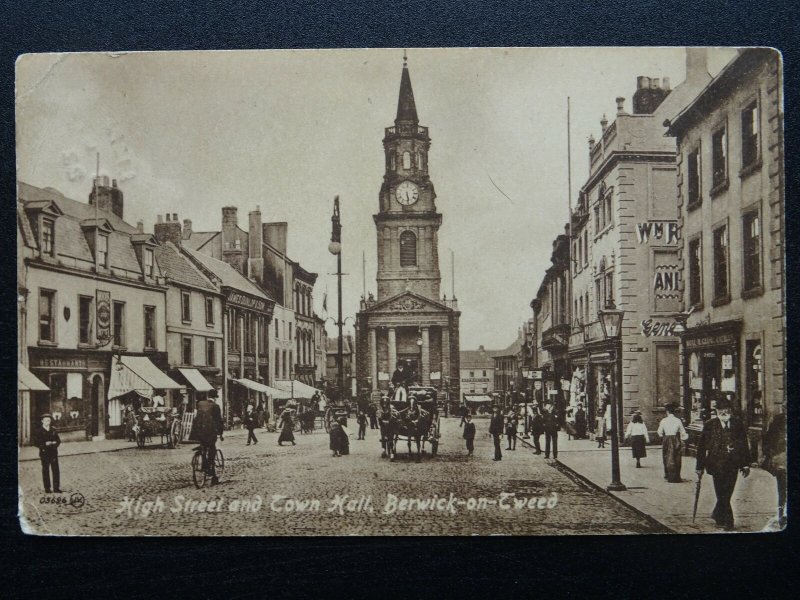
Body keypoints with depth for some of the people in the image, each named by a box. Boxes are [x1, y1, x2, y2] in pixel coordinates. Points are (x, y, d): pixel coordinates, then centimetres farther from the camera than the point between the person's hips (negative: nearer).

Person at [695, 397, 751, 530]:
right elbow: (702, 446, -1)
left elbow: (744, 444, 8)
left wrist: (746, 464, 5)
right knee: (722, 495, -3)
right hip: (717, 464, -3)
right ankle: (727, 522, 8)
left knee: (727, 494, 9)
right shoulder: (710, 425, -4)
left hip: (733, 465, 3)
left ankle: (717, 515, 31)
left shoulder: (737, 423, 4)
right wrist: (700, 466, -2)